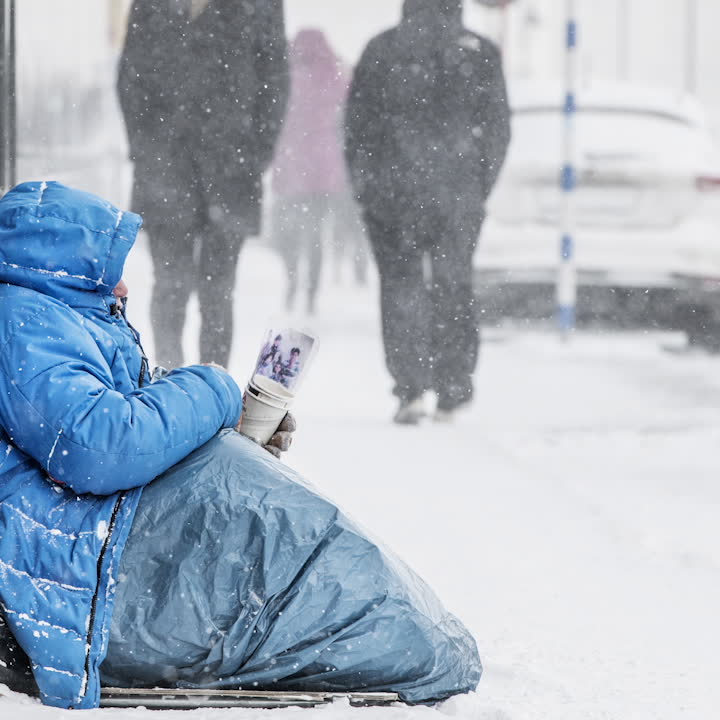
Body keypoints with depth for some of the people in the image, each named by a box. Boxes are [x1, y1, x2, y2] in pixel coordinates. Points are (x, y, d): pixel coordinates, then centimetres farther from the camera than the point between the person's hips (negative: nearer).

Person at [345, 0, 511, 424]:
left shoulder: (382, 50, 3)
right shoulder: (481, 54, 3)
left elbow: (357, 122, 3)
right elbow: (498, 129, 4)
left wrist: (363, 183, 10)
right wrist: (480, 189, 12)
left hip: (392, 187, -1)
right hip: (458, 192, 1)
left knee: (401, 284, 2)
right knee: (454, 287, 11)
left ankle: (411, 389, -10)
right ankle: (453, 393, 12)